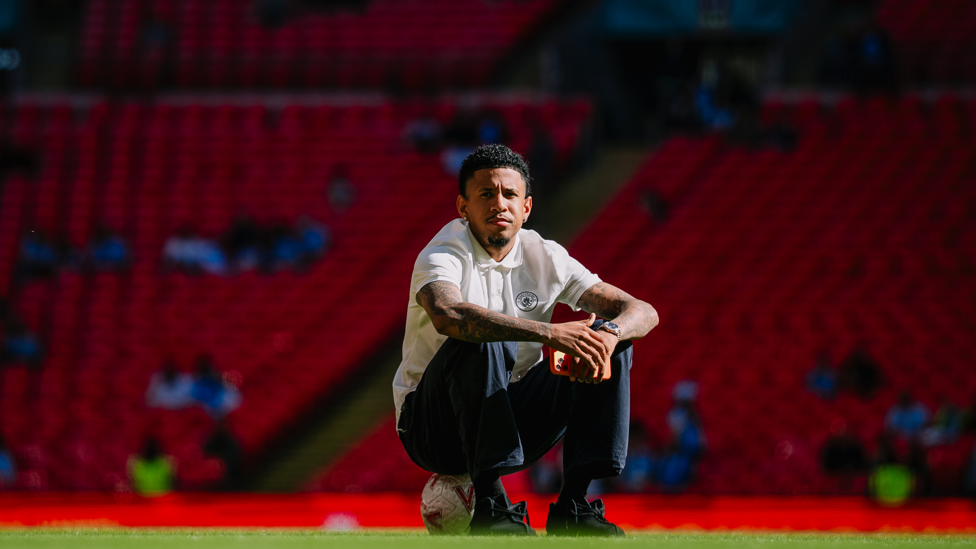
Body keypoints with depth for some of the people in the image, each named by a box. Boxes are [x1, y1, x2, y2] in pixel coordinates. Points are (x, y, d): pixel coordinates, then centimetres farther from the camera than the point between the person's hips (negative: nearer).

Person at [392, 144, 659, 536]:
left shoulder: (543, 257, 1)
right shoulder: (443, 256, -15)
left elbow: (643, 312, -4)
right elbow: (448, 315, -40)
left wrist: (608, 335, -30)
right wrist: (549, 333, -49)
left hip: (512, 421, 5)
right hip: (433, 426, -5)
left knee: (614, 346, -10)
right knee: (481, 344, -34)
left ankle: (573, 505, -15)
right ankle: (490, 507, -31)